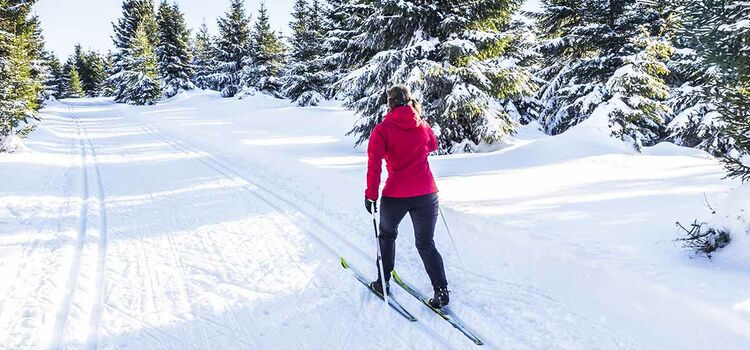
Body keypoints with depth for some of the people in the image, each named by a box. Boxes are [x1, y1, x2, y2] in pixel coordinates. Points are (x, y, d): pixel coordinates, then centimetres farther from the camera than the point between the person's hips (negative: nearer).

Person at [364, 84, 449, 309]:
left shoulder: (382, 130, -7)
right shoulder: (423, 125, 4)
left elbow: (374, 165, -14)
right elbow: (433, 146, 25)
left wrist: (371, 195, -8)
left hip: (395, 196, -2)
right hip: (427, 194, 2)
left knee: (387, 235, 24)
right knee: (426, 244, 13)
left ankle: (383, 283, 30)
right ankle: (441, 291, 5)